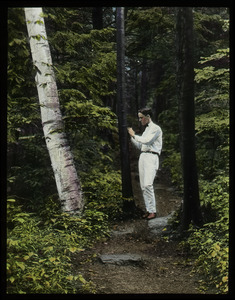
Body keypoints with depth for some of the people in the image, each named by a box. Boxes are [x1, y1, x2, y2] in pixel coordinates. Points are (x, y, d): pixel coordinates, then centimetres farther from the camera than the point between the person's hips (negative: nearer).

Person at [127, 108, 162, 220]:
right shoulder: (146, 130, 24)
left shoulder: (156, 128, -2)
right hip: (143, 156, 8)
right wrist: (131, 136, 14)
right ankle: (148, 209, 7)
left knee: (148, 184, -19)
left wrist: (134, 135, -4)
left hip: (151, 157, -8)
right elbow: (139, 146, 24)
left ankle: (153, 211, -15)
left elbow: (147, 141, -15)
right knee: (143, 186, 2)